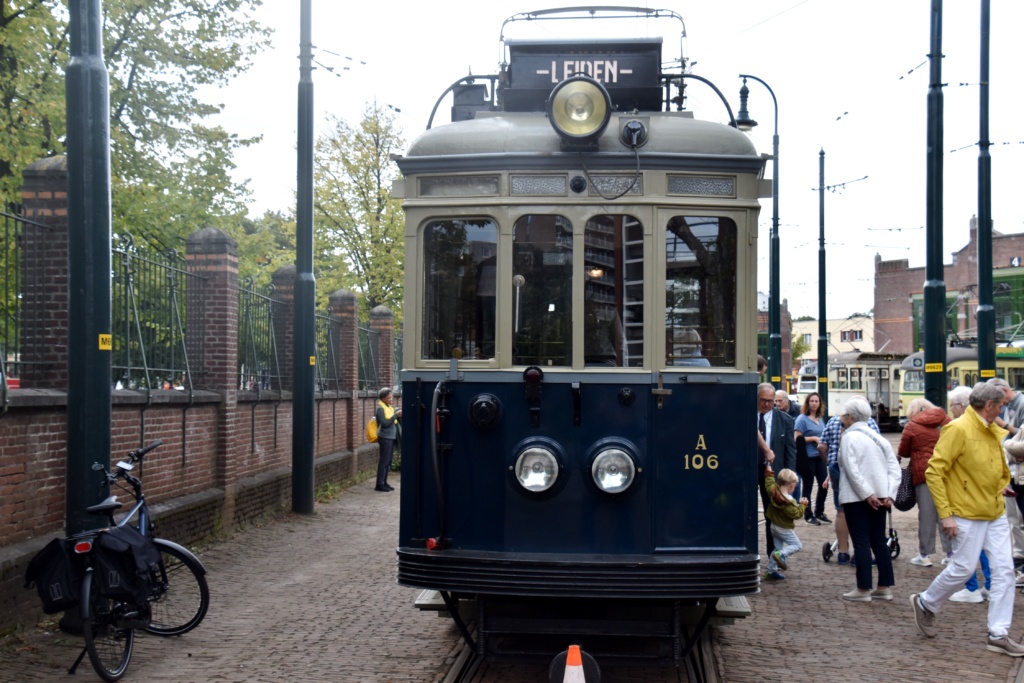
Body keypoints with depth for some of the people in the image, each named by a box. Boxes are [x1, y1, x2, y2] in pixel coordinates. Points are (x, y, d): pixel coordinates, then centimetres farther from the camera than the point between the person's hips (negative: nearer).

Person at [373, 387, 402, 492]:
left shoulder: (389, 408, 14)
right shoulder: (380, 409, -11)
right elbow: (385, 423, -19)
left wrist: (399, 412, 4)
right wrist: (396, 415, -20)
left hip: (391, 437, 8)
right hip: (385, 437, -8)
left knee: (388, 461, 11)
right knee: (384, 461, -6)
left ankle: (384, 482, 17)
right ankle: (380, 484, -2)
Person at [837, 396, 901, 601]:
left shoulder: (850, 437, -9)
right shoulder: (878, 438, 13)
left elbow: (852, 469, -18)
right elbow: (894, 467, 8)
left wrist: (867, 494, -16)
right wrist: (889, 494, 2)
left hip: (857, 498, -7)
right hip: (880, 497, 7)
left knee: (861, 542, -3)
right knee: (879, 540, 13)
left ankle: (863, 589, -1)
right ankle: (885, 587, 15)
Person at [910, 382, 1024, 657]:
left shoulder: (995, 432, 9)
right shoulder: (958, 429, -15)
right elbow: (934, 472, -18)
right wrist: (945, 513, -19)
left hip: (996, 515, 8)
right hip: (967, 516, -7)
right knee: (963, 569, -1)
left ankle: (998, 635, 9)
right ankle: (925, 603, 25)